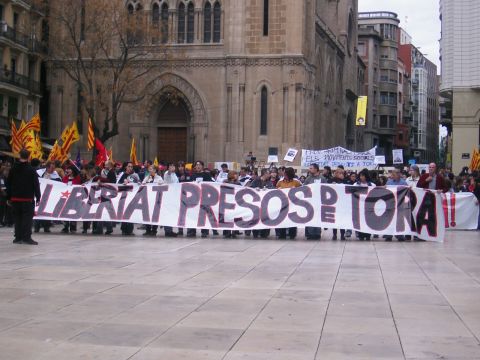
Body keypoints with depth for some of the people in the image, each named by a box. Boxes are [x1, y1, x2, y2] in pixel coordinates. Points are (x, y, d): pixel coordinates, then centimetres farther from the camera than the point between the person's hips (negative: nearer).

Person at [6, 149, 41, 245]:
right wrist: (38, 197, -4)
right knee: (28, 217, -1)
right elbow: (36, 184, -9)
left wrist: (8, 197, 15)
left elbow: (8, 183, 8)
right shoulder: (31, 170, -9)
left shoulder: (13, 169, 3)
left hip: (15, 198, 4)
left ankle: (18, 237, 12)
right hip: (28, 198, -4)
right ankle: (26, 237, -6)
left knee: (17, 218, 11)